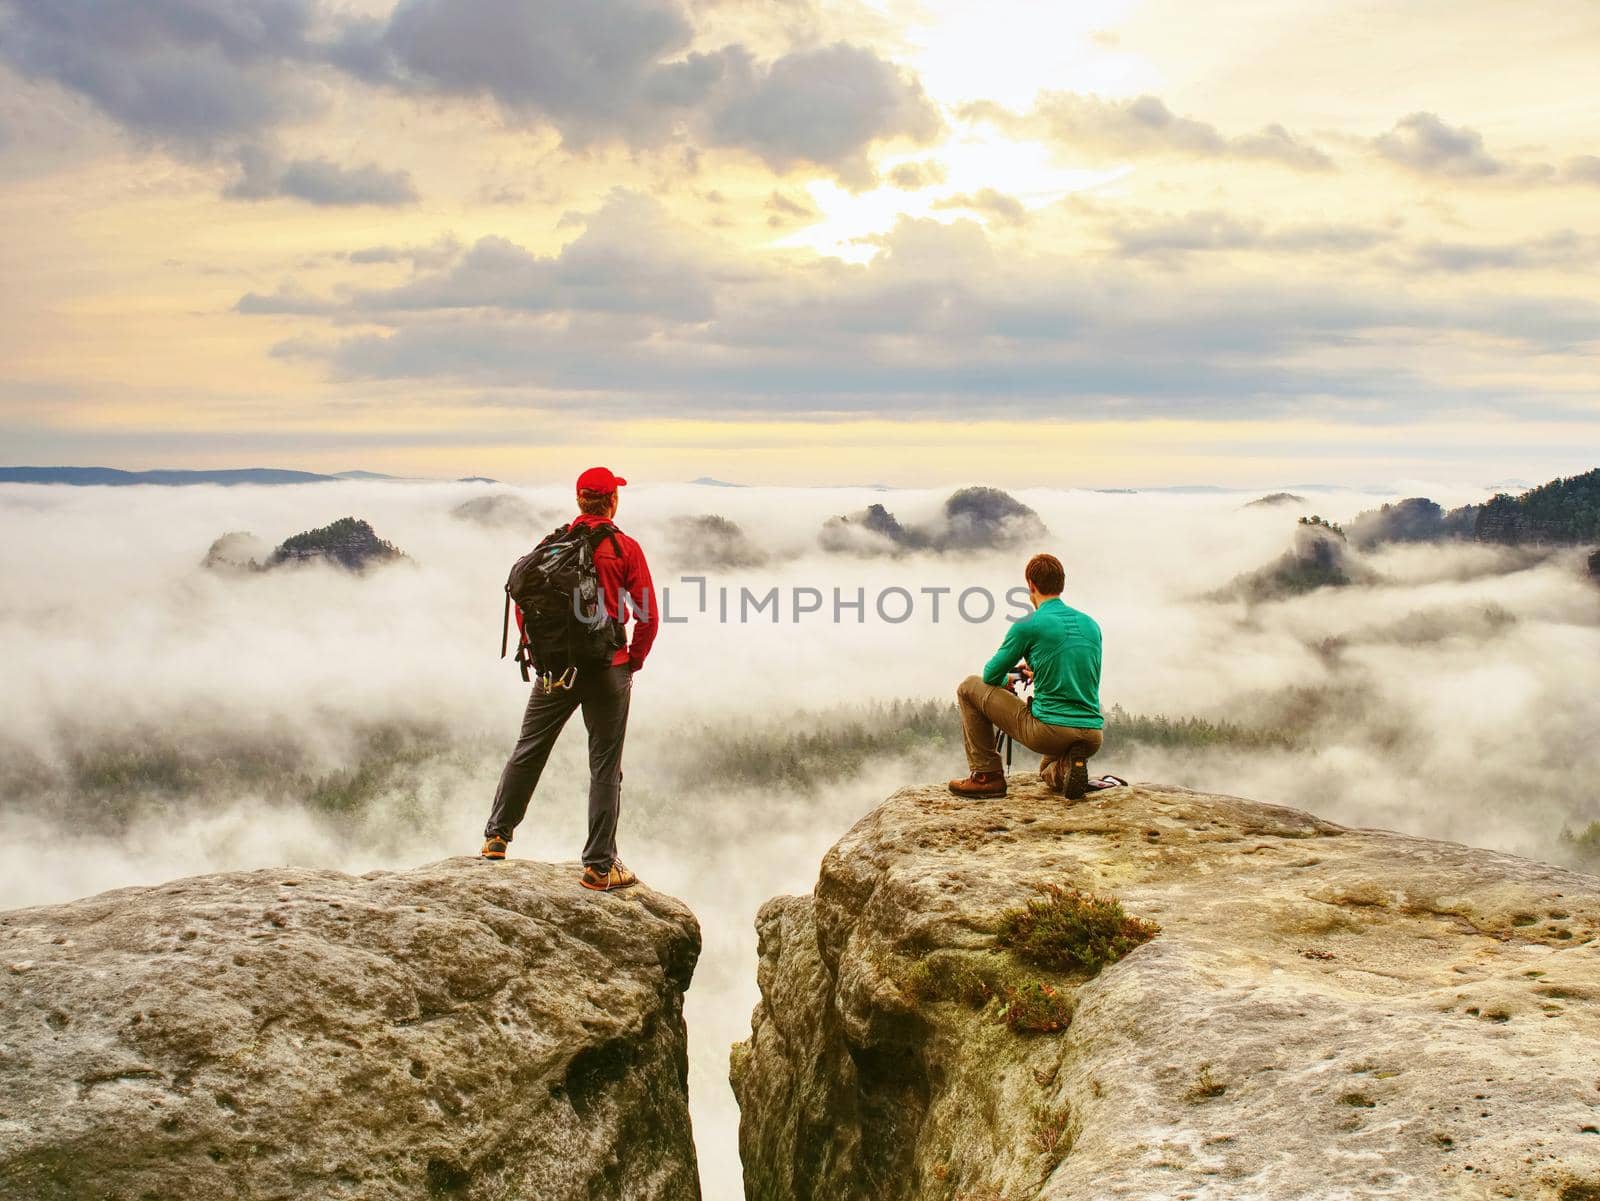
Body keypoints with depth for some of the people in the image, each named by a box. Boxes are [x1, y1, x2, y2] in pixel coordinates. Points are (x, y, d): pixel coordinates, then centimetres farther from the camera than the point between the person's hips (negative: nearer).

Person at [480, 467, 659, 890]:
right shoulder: (626, 548, -5)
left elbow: (523, 604, 5)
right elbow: (648, 616, -7)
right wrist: (633, 662, 6)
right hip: (608, 671, -3)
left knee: (527, 752, 18)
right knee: (605, 770, 4)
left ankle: (496, 836, 26)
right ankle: (599, 866, 7)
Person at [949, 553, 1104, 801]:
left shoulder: (1028, 626, -7)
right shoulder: (1091, 624, 11)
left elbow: (991, 675, 4)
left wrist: (1008, 681, 27)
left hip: (1049, 733, -6)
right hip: (1093, 739, 6)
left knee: (970, 687, 11)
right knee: (1047, 768, 40)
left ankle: (987, 775, 9)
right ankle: (1065, 768, 3)